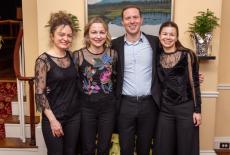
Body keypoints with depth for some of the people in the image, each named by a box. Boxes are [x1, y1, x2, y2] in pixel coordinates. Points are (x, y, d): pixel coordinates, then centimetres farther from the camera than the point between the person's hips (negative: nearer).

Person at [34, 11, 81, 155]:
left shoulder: (72, 56, 3)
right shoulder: (44, 60, -13)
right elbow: (40, 93, -14)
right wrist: (53, 120, -15)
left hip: (74, 115, 5)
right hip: (54, 117, -5)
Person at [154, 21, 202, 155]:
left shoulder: (187, 55, -5)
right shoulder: (157, 57, 5)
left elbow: (195, 83, -5)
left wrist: (197, 110, -7)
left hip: (186, 108, -3)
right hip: (165, 109, 3)